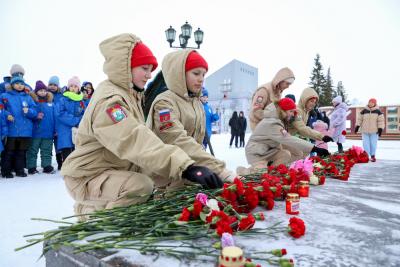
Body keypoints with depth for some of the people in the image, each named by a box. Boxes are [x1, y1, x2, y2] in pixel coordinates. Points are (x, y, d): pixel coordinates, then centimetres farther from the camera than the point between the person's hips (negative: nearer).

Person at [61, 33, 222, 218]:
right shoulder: (109, 100, -25)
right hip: (88, 175, -10)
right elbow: (137, 142, -41)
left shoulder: (129, 94, 9)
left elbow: (138, 138, 4)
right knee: (142, 185, -30)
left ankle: (91, 209, 20)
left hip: (113, 170, 10)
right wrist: (186, 167, -50)